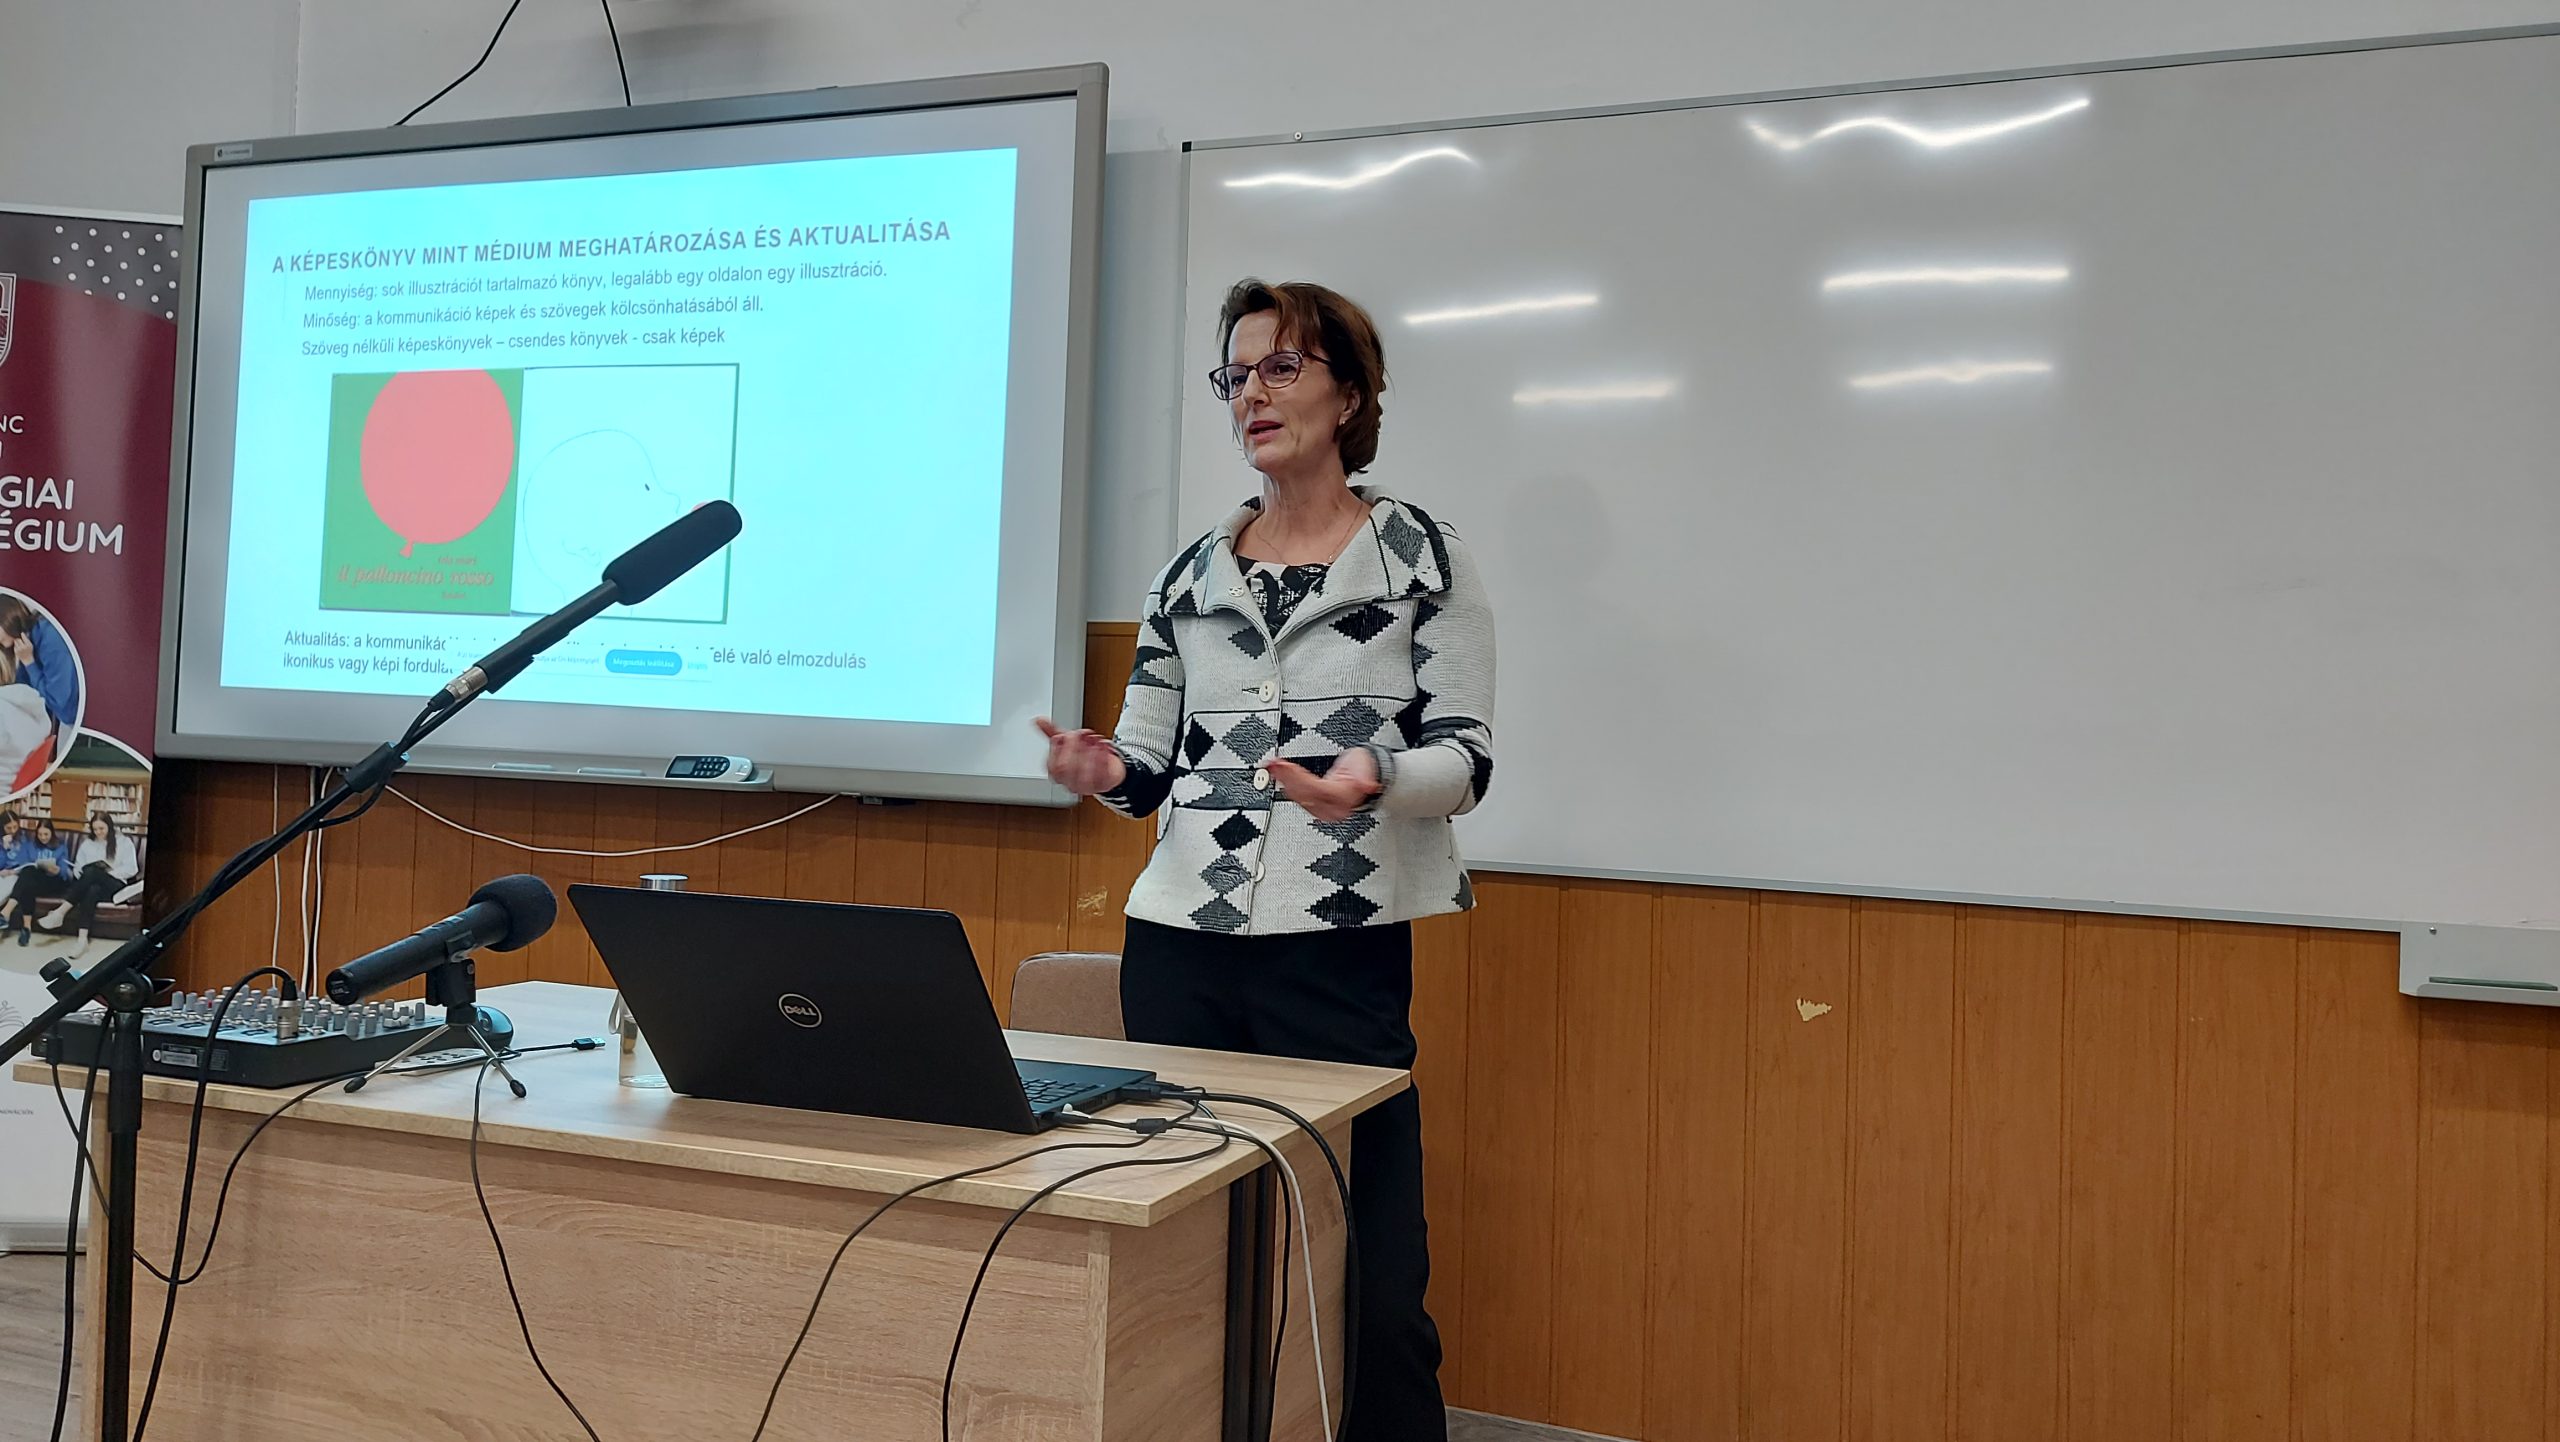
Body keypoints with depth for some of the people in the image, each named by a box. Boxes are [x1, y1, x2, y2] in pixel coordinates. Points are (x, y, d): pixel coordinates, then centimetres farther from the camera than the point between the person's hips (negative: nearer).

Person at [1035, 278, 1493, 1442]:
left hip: (1340, 949, -4)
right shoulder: (1191, 573, 12)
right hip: (1178, 944, 4)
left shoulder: (1423, 555, 1)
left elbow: (1466, 759, -3)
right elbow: (1153, 769, 14)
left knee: (1367, 1280, -2)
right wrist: (1104, 771, -9)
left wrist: (1374, 777, -23)